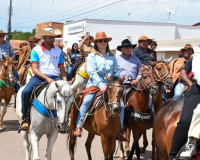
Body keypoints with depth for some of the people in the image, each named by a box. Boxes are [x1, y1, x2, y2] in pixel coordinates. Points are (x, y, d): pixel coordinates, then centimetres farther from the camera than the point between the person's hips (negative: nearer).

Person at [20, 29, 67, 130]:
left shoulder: (58, 50, 11)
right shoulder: (36, 50, 0)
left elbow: (62, 68, 14)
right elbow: (34, 69, -7)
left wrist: (65, 80, -4)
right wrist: (47, 78, -20)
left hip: (55, 77, 3)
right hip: (39, 77, -3)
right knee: (26, 92, -29)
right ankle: (25, 118, -10)